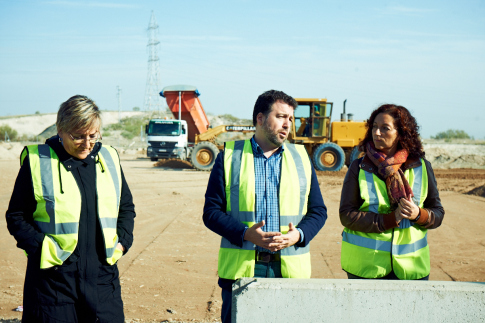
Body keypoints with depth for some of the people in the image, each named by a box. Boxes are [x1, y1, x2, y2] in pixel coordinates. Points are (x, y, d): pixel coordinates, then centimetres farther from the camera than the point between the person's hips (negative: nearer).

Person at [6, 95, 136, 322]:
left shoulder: (109, 159, 9)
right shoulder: (37, 161, -3)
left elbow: (126, 207, 22)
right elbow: (16, 216, 2)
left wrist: (122, 241, 6)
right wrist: (42, 247, -11)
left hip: (102, 276, 3)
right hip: (53, 278, -3)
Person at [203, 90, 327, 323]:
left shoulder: (301, 158, 14)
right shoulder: (229, 157, 6)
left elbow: (318, 211, 13)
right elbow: (211, 211, 2)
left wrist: (298, 235, -7)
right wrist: (245, 234, -14)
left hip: (290, 270, 2)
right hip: (240, 269, -2)